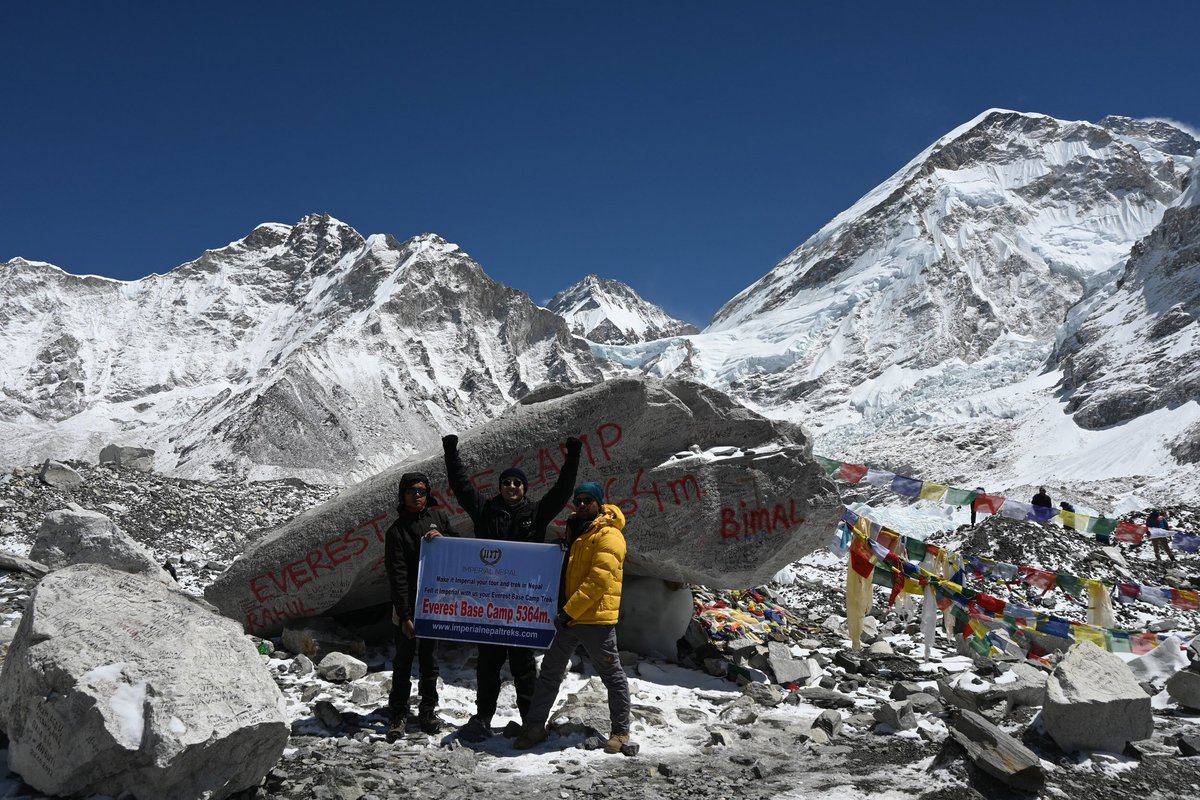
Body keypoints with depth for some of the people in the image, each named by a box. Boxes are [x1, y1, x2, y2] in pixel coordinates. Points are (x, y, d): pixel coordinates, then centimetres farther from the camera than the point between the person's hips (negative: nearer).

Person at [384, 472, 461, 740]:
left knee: (429, 658, 12)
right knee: (404, 660, -1)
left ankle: (428, 710, 21)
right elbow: (397, 576, -11)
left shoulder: (439, 517, 6)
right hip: (409, 606, -3)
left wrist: (442, 537, -11)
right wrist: (404, 615, -16)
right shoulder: (396, 531, -6)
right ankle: (398, 714, 8)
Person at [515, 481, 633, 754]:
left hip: (596, 618, -8)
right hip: (569, 617, 9)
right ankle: (535, 727, 18)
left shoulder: (608, 536, -13)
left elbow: (599, 580, -21)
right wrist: (564, 611, 17)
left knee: (612, 675, 5)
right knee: (550, 671, 10)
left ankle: (621, 732, 17)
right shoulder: (576, 530, 16)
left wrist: (570, 611, -22)